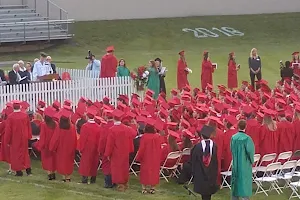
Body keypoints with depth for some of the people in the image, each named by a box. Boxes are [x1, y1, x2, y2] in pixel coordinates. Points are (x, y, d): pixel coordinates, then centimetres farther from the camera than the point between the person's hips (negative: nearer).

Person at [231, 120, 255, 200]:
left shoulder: (233, 137, -3)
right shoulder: (247, 138, -17)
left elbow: (232, 149, 6)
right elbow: (250, 150, -16)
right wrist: (251, 161, 1)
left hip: (235, 164, 5)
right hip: (245, 164, -4)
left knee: (236, 181, 14)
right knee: (245, 182, 2)